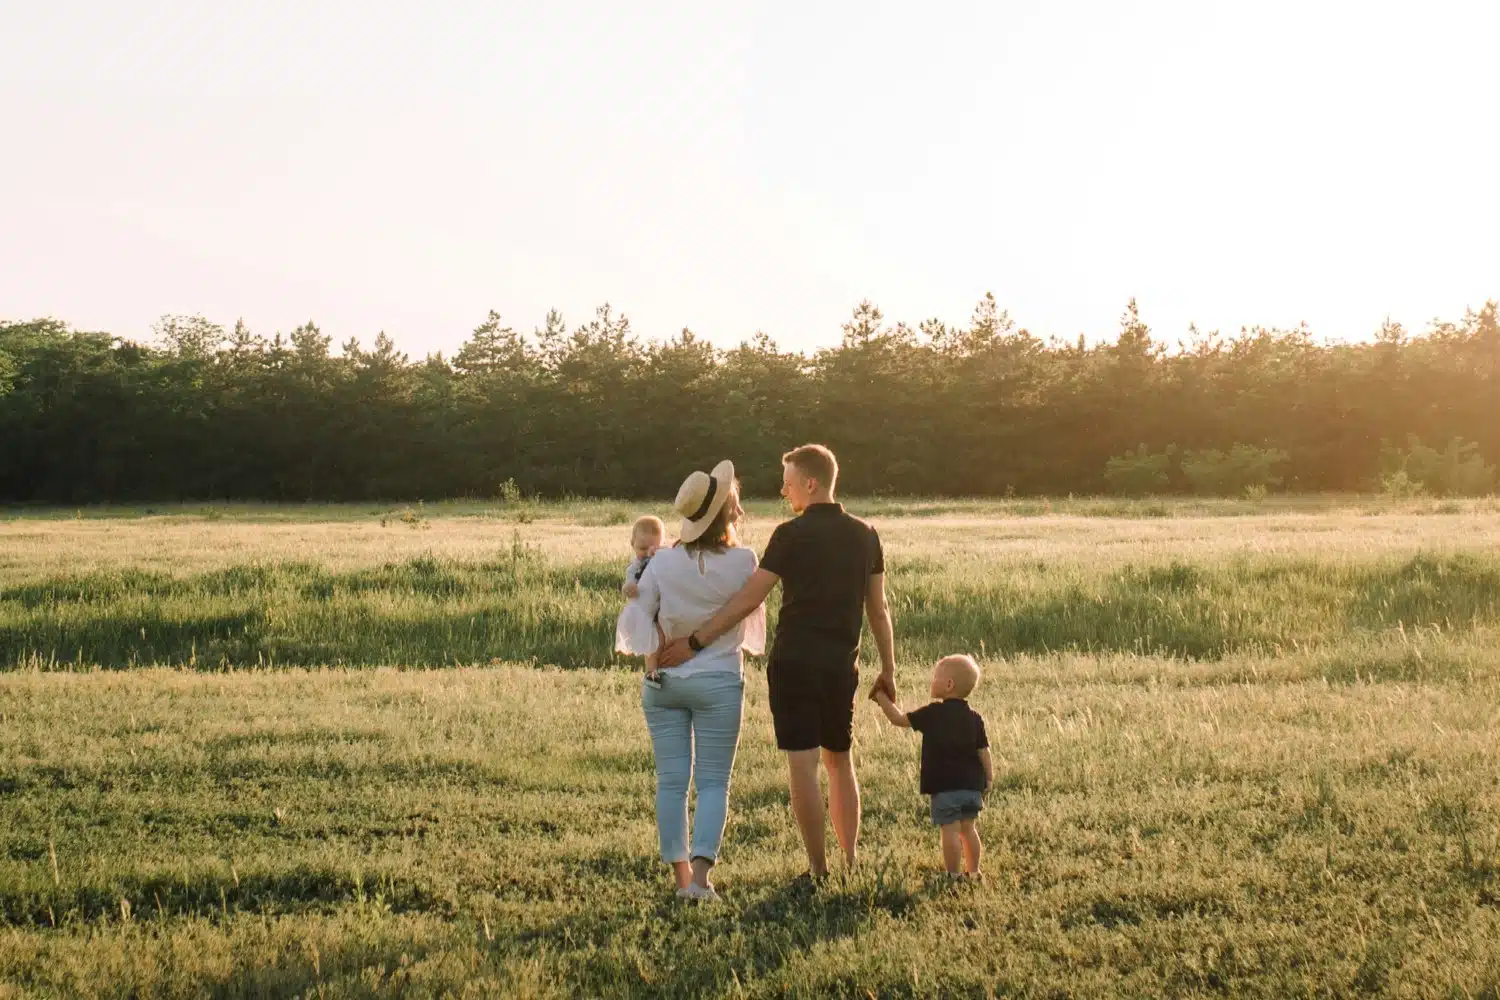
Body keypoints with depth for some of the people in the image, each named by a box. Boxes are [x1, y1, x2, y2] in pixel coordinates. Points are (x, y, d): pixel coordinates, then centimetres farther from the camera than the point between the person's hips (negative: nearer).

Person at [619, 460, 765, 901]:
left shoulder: (663, 563, -5)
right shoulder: (743, 562, -9)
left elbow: (637, 618, -4)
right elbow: (754, 626, 6)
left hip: (663, 682, 2)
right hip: (719, 682, -2)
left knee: (671, 780, 8)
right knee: (713, 782, 3)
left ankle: (681, 877, 9)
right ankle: (700, 874, -10)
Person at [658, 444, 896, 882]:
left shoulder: (792, 535, -9)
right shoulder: (864, 535, 6)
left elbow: (748, 600, -14)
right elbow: (879, 609, 9)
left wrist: (695, 640, -12)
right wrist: (888, 670, 16)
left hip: (794, 663, -5)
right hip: (841, 665, 5)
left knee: (803, 764, -3)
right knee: (839, 762, 18)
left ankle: (818, 869, -2)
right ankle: (852, 862, 19)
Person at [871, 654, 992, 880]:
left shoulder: (933, 713, -7)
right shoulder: (974, 718, 5)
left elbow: (899, 719, -2)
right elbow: (984, 751, 3)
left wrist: (882, 698, 9)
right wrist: (989, 779, 12)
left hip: (944, 786, -5)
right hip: (972, 784, 5)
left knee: (950, 830, -2)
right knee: (968, 828, 15)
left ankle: (954, 875, -1)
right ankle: (973, 871, 19)